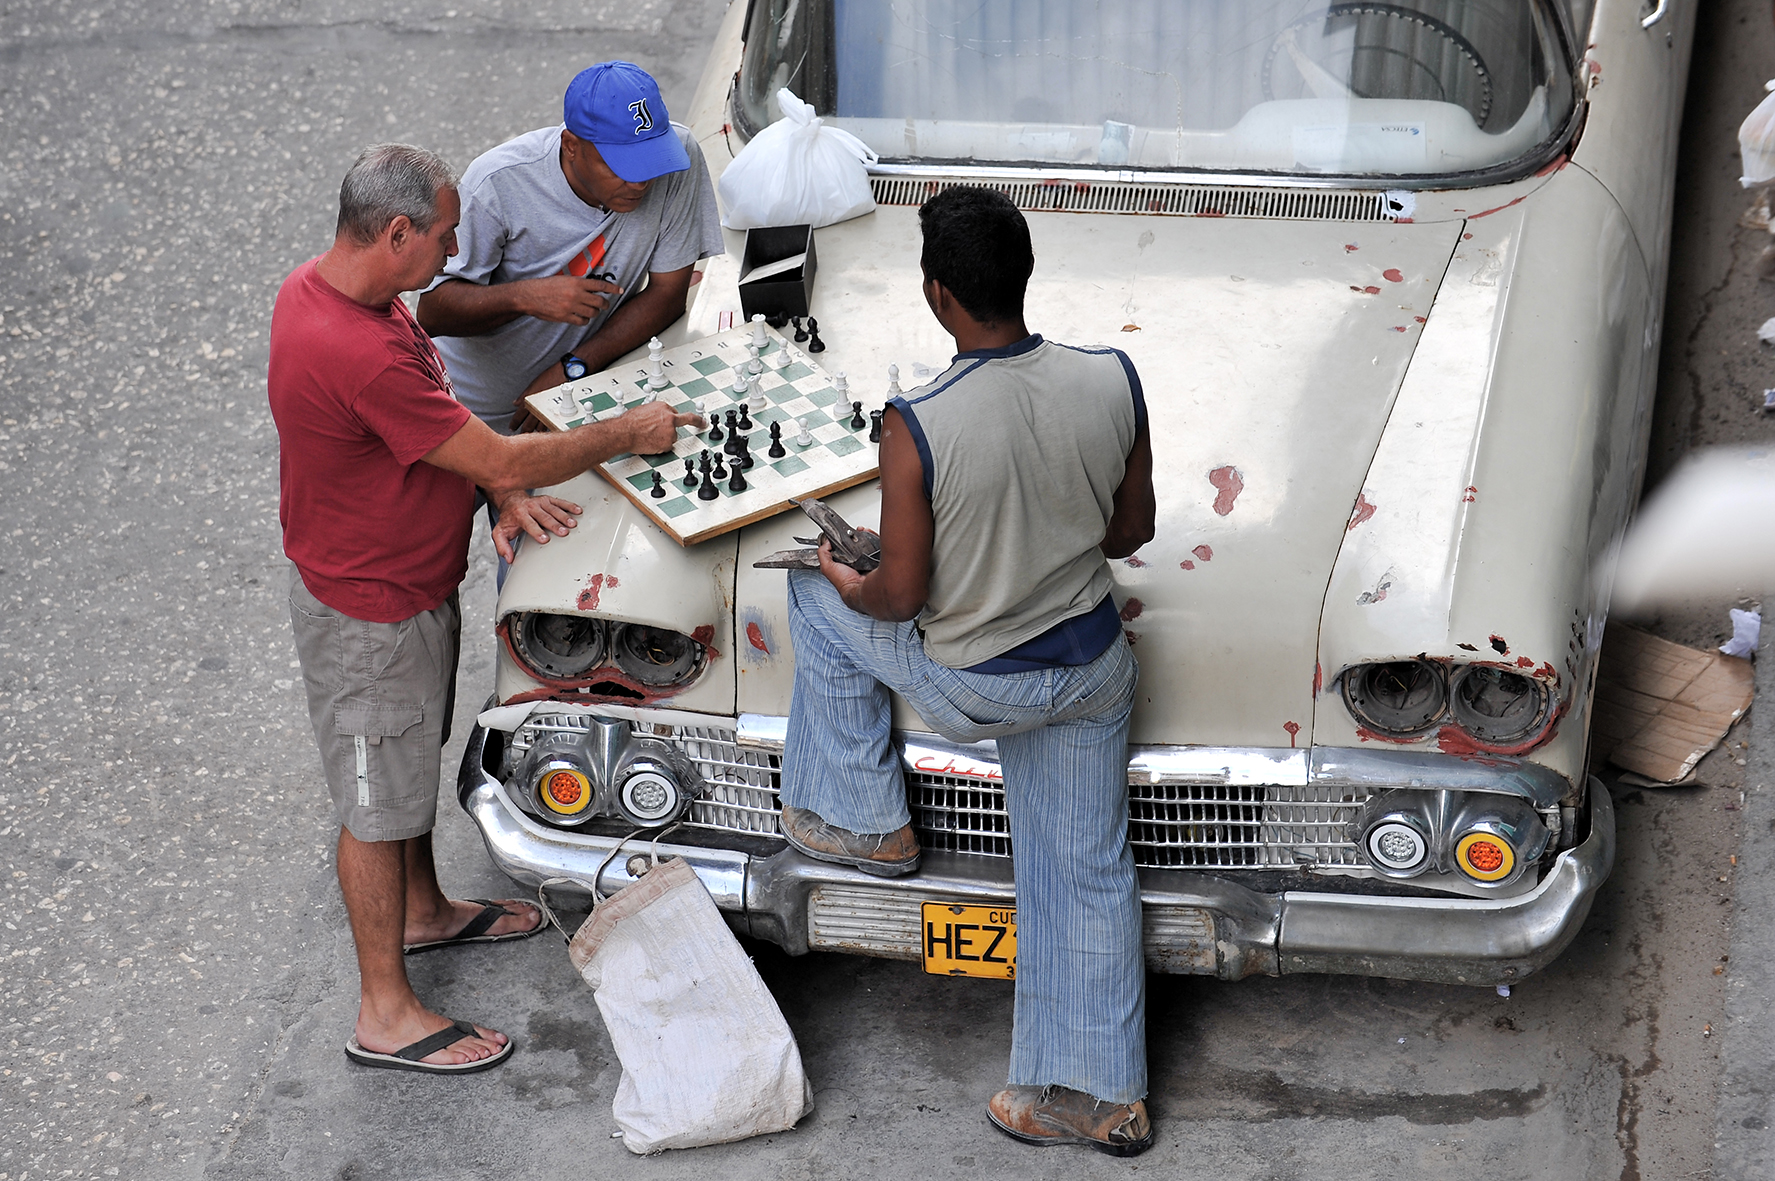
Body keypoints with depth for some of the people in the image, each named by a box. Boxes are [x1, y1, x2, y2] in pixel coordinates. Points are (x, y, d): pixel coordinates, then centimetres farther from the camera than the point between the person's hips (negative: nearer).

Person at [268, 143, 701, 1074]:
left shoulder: (325, 288, -5)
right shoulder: (360, 356, -37)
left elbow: (436, 420, 7)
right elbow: (502, 460, -29)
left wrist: (504, 490, -6)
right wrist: (626, 434, -16)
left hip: (408, 582, 10)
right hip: (370, 616, -10)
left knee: (412, 764, 29)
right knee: (377, 806, 7)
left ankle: (423, 911, 52)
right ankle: (385, 1013, 24)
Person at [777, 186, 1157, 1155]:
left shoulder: (917, 426, -28)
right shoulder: (1112, 382, -15)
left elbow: (901, 595, -18)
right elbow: (1132, 532, 0)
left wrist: (846, 583, 4)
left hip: (971, 691, -4)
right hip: (1092, 670, 4)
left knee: (816, 601, 22)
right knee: (1086, 875, 20)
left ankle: (865, 822, 33)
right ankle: (1102, 1097, 30)